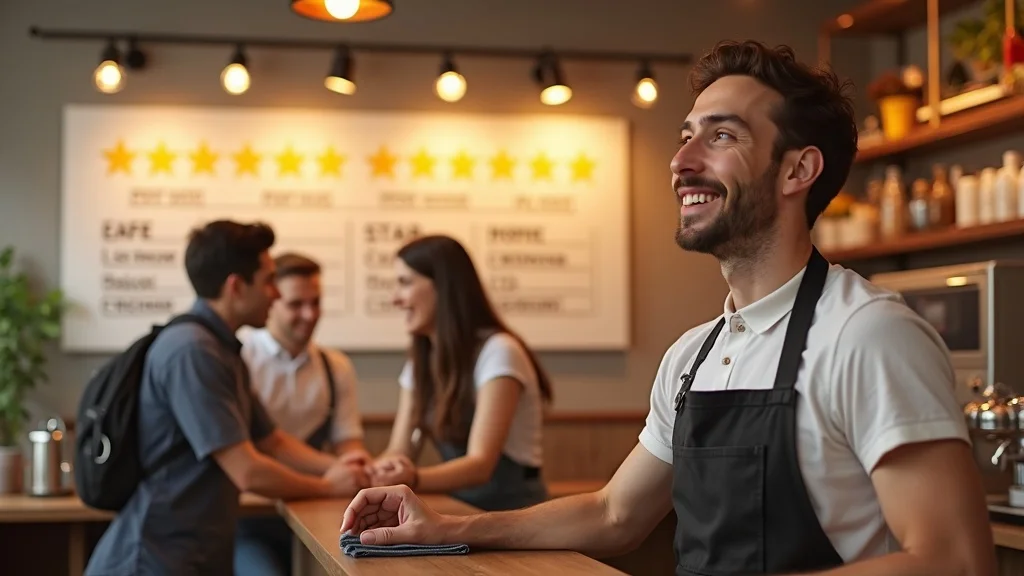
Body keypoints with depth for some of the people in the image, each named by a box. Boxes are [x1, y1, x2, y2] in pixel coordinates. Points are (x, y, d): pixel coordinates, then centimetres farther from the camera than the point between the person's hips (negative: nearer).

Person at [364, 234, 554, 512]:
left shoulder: (497, 353, -15)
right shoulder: (420, 362, 9)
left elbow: (481, 464, -24)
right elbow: (399, 451, 3)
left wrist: (414, 478, -41)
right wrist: (369, 470, -19)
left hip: (512, 512, -7)